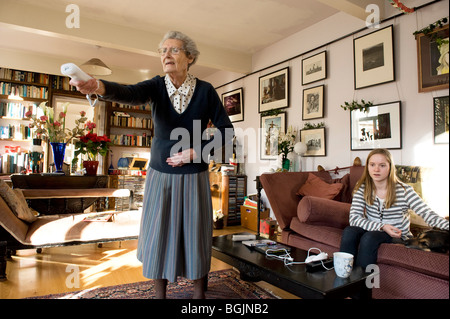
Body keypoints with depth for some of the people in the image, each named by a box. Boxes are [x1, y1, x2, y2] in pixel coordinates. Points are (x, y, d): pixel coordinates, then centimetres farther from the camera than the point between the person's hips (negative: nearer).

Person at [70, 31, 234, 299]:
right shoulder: (156, 86, -3)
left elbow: (226, 131, -6)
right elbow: (129, 94, -24)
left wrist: (195, 151, -14)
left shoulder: (205, 90, -7)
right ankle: (160, 294, 30)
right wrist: (99, 87, -45)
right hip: (160, 175, 2)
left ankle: (199, 291, 31)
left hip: (194, 176, -1)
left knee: (195, 234, 7)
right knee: (158, 236, 8)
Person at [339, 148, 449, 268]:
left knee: (370, 237, -33)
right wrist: (382, 226, -24)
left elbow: (428, 214, -18)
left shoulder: (404, 190, -10)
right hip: (372, 230, 2)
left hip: (398, 237, -2)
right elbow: (354, 218, -13)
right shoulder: (362, 188, -5)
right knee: (349, 231, -28)